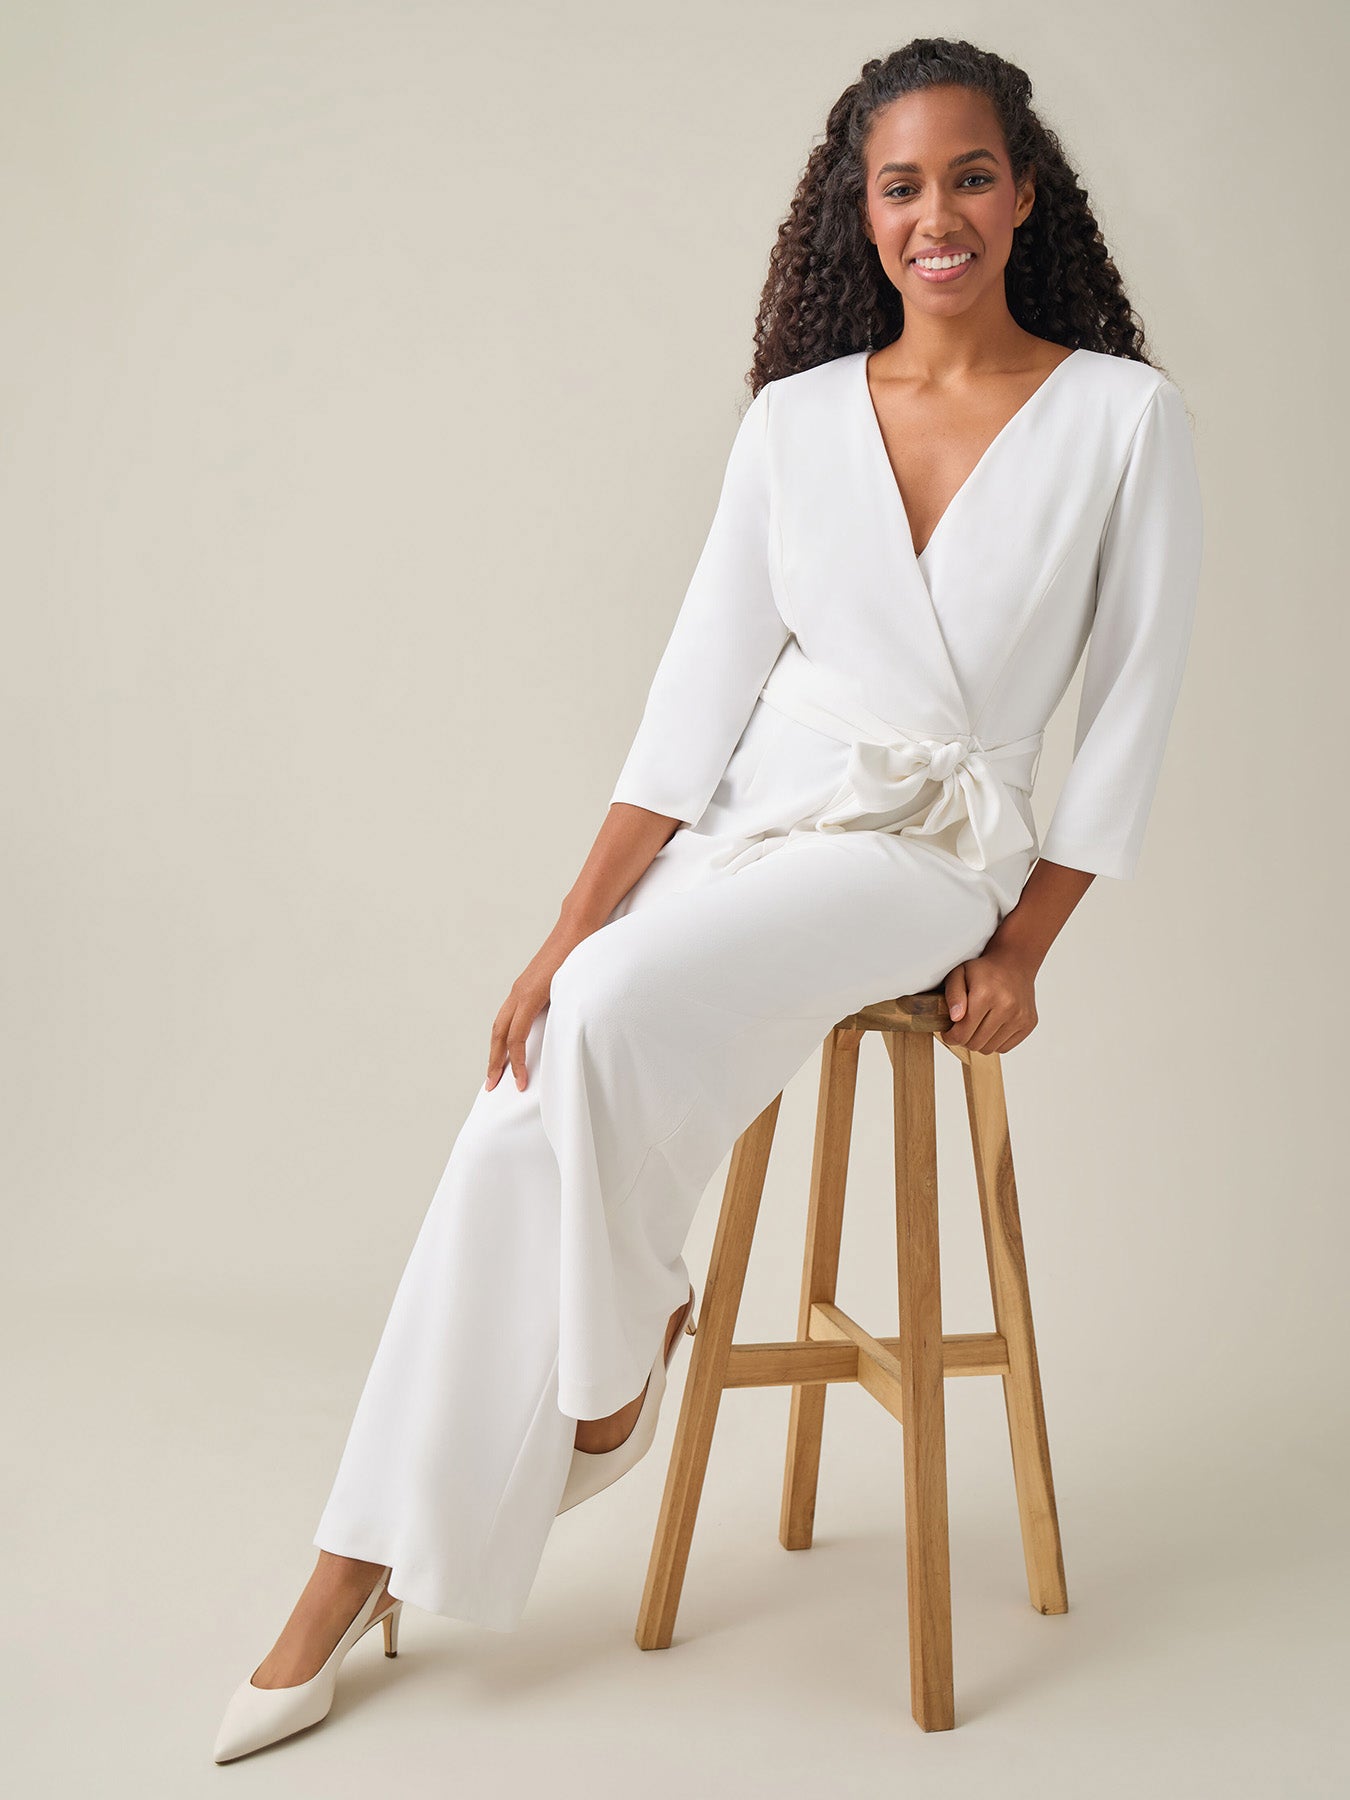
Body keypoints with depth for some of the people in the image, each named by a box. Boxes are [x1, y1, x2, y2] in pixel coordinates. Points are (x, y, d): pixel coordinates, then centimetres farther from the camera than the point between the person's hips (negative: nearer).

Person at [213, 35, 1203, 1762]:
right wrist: (569, 927, -7)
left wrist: (1025, 947, -3)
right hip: (746, 817, 4)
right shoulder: (796, 416, 6)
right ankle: (360, 1572, -1)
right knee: (513, 1123, -13)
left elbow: (1133, 700, 1)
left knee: (611, 1022, -30)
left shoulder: (1122, 415, -3)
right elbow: (702, 679, 1)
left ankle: (621, 1347, 0)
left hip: (932, 851, -3)